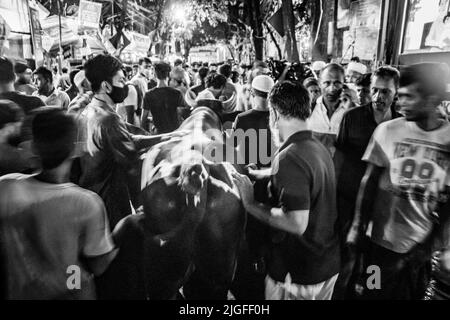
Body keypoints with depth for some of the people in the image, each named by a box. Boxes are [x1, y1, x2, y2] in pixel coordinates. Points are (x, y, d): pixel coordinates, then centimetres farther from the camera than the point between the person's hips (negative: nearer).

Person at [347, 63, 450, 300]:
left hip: (424, 245, 1)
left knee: (413, 294, 17)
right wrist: (357, 228, -2)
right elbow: (368, 183, -3)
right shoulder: (387, 131, -8)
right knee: (374, 293, 12)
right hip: (383, 241, -1)